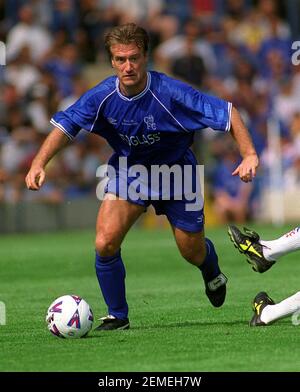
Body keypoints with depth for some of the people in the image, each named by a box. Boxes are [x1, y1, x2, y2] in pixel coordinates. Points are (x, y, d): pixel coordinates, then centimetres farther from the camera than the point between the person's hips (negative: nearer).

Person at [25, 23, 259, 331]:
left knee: (193, 252, 10)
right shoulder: (103, 95, -20)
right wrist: (38, 164, -25)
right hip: (128, 170, 2)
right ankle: (117, 316, 3)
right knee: (105, 243, -18)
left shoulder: (170, 93, -30)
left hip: (175, 172, -2)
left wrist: (249, 155, -36)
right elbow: (65, 125, -11)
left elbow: (226, 112, -26)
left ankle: (213, 274, 50)